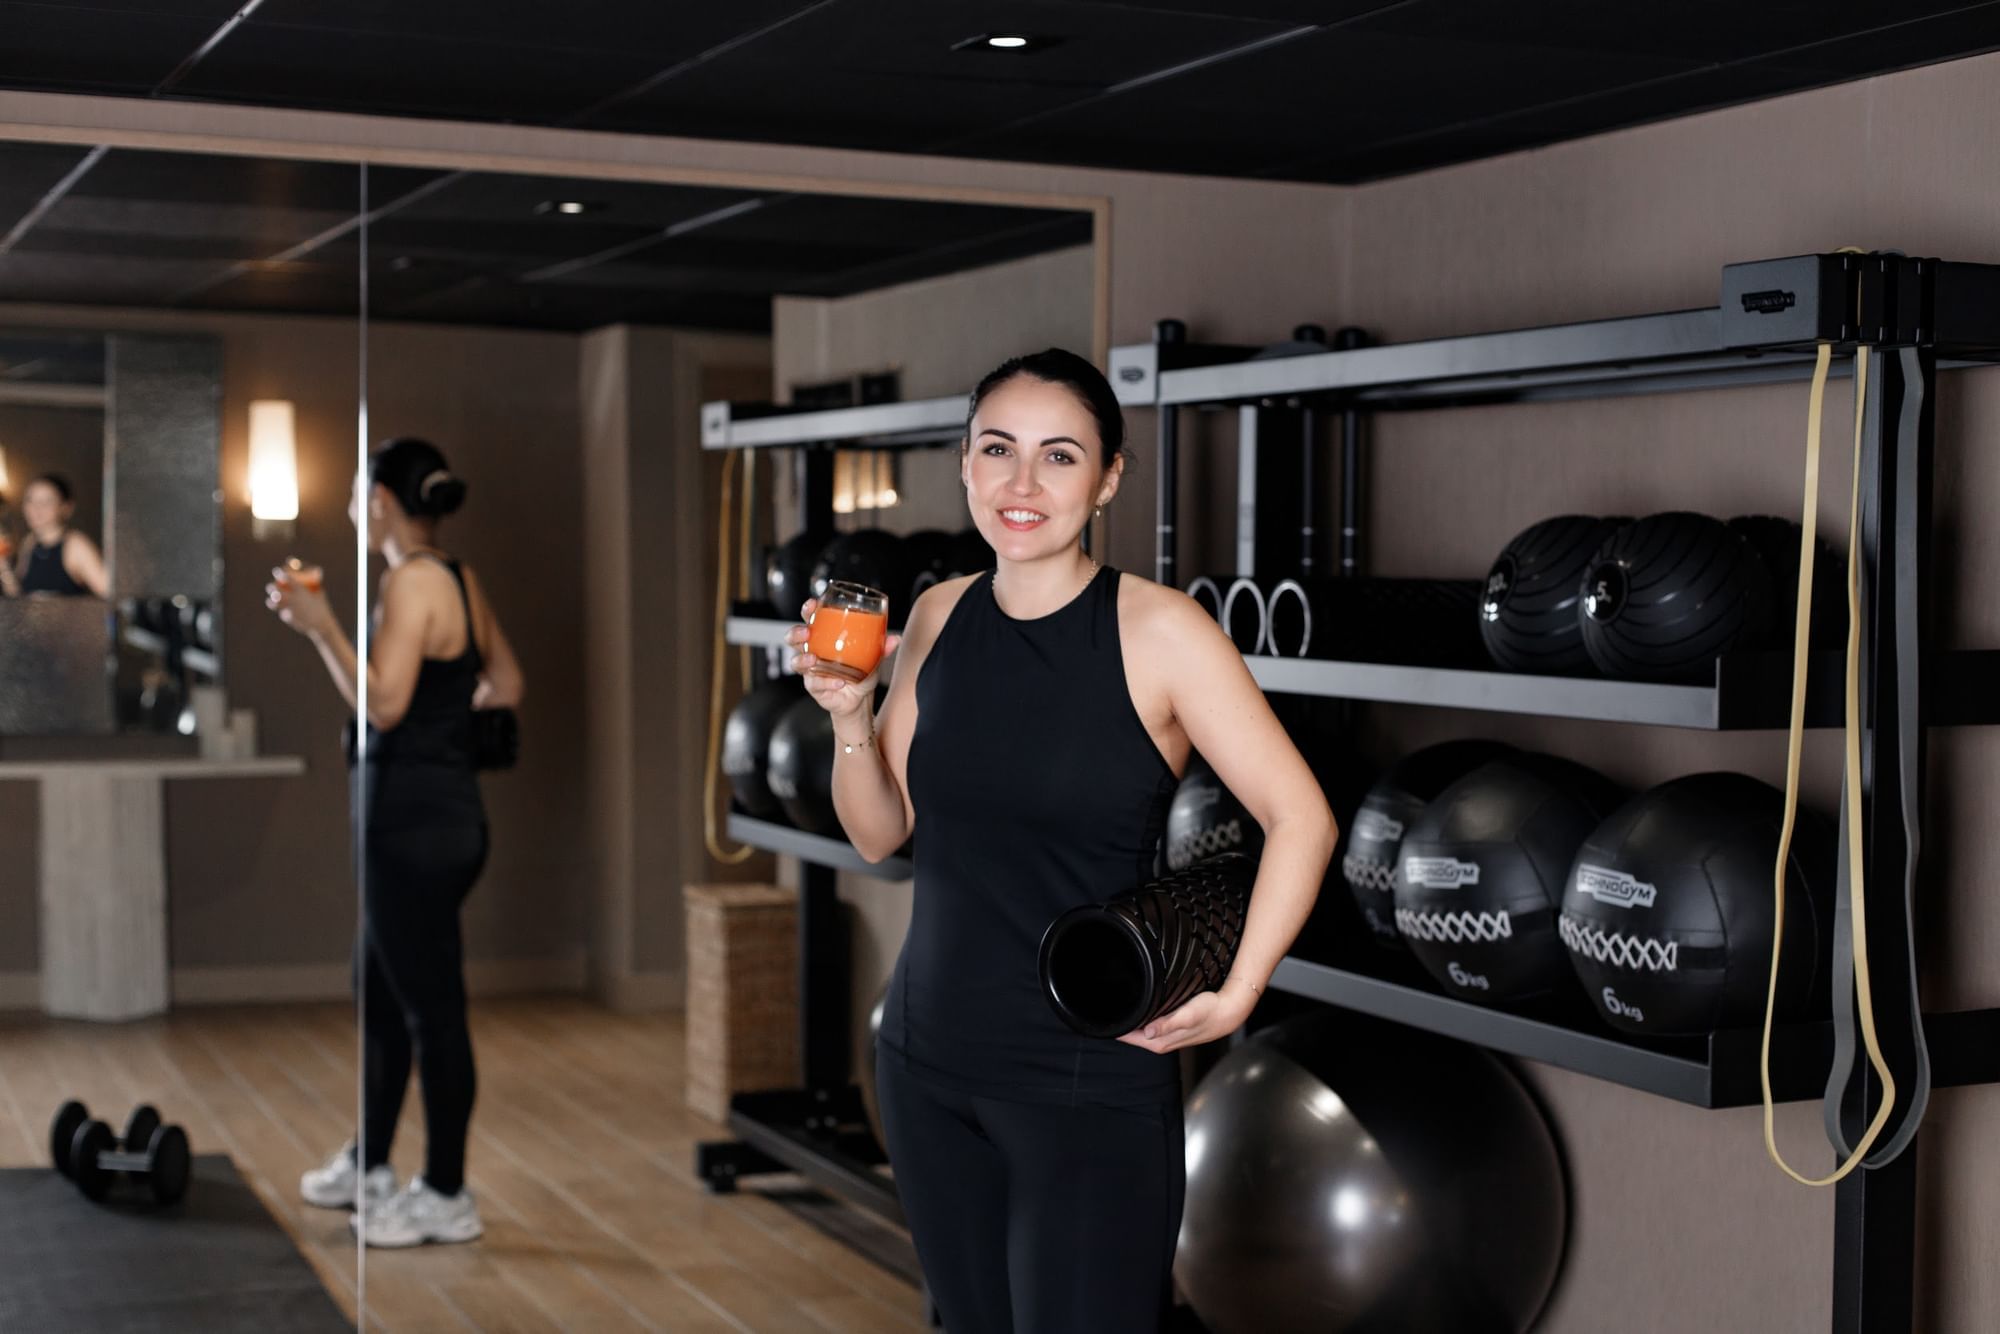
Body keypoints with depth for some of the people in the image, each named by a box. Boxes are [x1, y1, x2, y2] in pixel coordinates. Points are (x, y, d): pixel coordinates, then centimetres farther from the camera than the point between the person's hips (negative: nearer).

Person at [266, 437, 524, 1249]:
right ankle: (368, 1166, 34)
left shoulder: (412, 581, -16)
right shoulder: (460, 581, 11)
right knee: (377, 995, 21)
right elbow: (506, 686, 18)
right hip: (449, 811, 10)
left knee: (431, 1009, 0)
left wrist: (321, 627, -17)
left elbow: (383, 703, -22)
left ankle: (446, 1198, 11)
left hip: (414, 823, -10)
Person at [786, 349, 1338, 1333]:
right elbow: (879, 833, 8)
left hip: (1089, 1078, -5)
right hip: (928, 1064, 6)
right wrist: (848, 714, -8)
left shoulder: (1157, 632, -13)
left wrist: (1232, 997, -18)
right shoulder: (939, 617, 4)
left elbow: (1300, 818, -13)